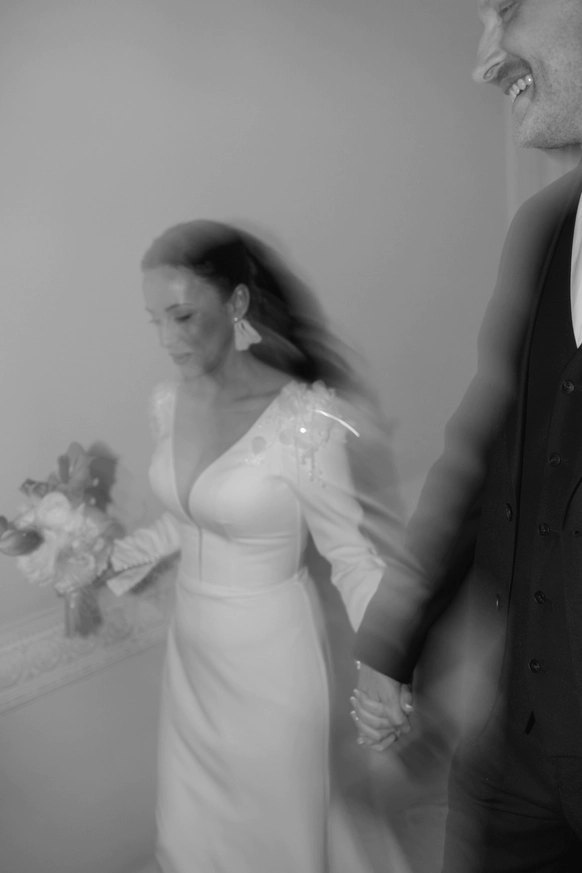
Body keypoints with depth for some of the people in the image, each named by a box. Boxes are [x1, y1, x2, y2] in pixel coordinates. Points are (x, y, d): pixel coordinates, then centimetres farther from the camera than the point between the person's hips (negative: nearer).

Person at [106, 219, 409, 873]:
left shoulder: (304, 417, -22)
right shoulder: (169, 403, -3)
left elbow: (351, 558, -15)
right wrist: (106, 559, 6)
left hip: (269, 654, -5)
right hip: (192, 649, 6)